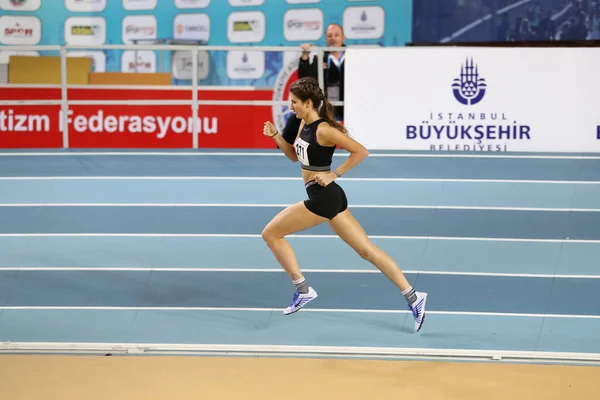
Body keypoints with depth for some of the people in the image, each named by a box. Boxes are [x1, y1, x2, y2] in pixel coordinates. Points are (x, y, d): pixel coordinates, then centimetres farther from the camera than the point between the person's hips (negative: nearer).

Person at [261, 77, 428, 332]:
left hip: (323, 197, -9)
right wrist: (275, 135, 9)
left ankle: (303, 290, 5)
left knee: (271, 234, 2)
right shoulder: (304, 124, 10)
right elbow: (294, 155, 24)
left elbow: (361, 151, -19)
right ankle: (412, 297, 2)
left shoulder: (323, 130, -17)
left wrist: (334, 174, -17)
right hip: (325, 197, 9)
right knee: (366, 249, 6)